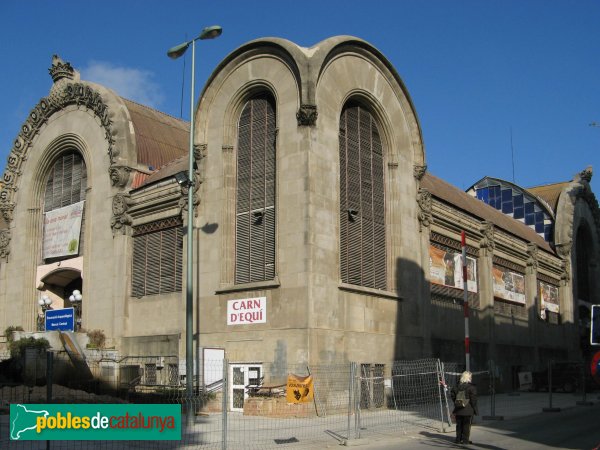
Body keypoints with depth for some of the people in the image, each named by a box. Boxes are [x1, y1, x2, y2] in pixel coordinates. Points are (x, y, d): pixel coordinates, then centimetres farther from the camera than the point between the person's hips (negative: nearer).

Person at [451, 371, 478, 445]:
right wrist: (474, 408, -3)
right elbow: (473, 399, -12)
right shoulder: (471, 387, -12)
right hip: (468, 410, -5)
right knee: (466, 425, 4)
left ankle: (458, 439, 17)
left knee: (459, 425, 13)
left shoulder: (457, 386, 4)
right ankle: (465, 439, 6)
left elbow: (453, 395, 7)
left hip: (458, 410, 5)